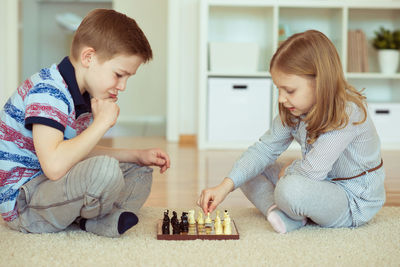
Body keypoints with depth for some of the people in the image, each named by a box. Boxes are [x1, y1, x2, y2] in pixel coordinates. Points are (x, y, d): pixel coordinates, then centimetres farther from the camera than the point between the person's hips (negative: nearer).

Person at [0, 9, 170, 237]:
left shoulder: (84, 95, 8)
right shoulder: (47, 92, -23)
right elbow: (54, 165, -36)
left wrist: (137, 156, 8)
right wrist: (103, 122, -25)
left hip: (53, 184, 10)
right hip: (21, 200, -10)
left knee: (139, 171, 14)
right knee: (105, 170, -35)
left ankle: (98, 220, -12)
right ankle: (94, 218, -3)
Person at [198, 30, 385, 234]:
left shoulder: (347, 113, -28)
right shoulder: (295, 110, -3)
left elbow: (312, 170, -33)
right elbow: (265, 148, -3)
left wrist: (288, 170, -10)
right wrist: (225, 186, -13)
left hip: (355, 202, -8)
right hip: (322, 183, 9)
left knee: (291, 189, -38)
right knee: (249, 171, 3)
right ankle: (283, 214, -17)